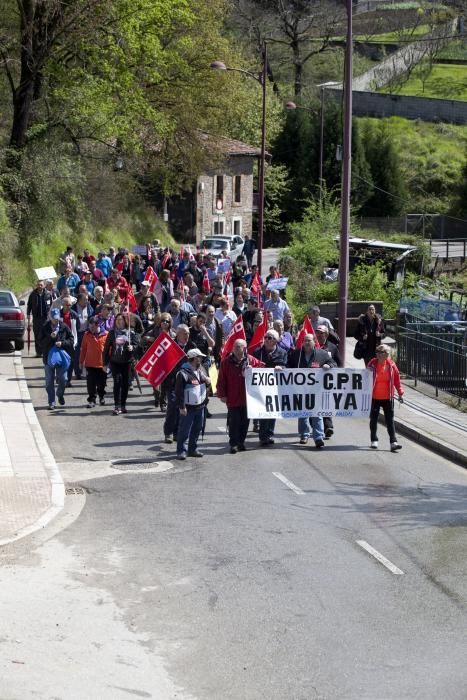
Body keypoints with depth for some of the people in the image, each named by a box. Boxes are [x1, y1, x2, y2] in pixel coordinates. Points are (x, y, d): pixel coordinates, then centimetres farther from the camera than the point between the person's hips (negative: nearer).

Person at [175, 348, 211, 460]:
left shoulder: (201, 370, 11)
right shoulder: (183, 373, -15)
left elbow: (207, 383, 25)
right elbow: (179, 391, -16)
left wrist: (208, 381, -1)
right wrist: (181, 407, -19)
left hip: (200, 406, 8)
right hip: (188, 408, -8)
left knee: (197, 429, 15)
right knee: (184, 430, -4)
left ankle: (193, 449, 26)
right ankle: (182, 451, 3)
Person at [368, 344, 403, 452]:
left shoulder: (391, 365, -4)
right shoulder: (373, 364, -8)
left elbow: (396, 379, 4)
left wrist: (400, 393, 5)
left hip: (387, 397, 0)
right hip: (374, 397, 0)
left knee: (390, 420, -2)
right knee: (374, 419, 12)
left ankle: (393, 442, -5)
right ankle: (374, 441, 25)